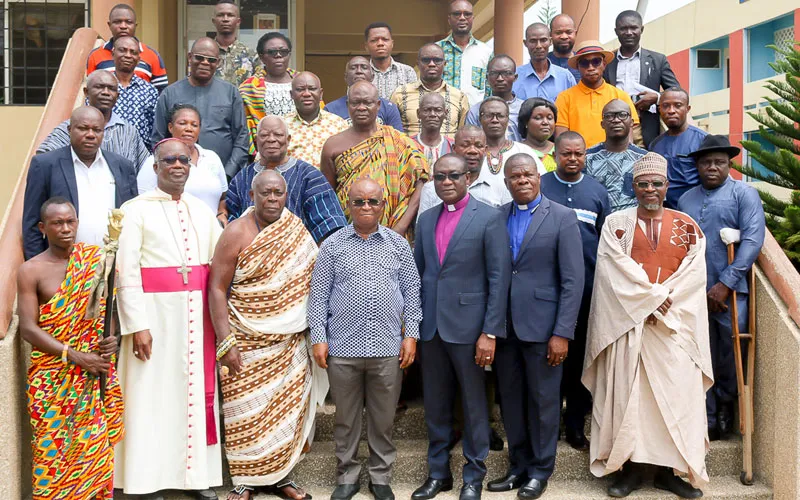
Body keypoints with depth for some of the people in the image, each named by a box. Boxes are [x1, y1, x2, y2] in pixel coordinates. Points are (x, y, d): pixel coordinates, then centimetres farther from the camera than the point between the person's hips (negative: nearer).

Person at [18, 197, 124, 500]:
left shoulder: (95, 259, 5)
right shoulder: (31, 271, -2)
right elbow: (28, 329, -8)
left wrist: (112, 337, -8)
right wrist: (74, 355, -16)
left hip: (95, 371, 2)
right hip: (53, 377, -2)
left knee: (95, 445, 4)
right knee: (54, 448, 0)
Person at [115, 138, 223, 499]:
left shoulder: (203, 211, 13)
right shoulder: (137, 210, -1)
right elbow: (126, 271, -8)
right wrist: (137, 324, -14)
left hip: (197, 317, 4)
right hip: (155, 314, -4)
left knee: (198, 391, 7)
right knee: (154, 395, 1)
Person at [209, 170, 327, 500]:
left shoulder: (298, 230, 5)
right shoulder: (236, 234, -7)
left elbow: (315, 277, 9)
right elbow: (216, 289, -9)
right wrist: (225, 343, -14)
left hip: (291, 342, 4)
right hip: (248, 341, -4)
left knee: (288, 409, 9)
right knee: (248, 413, 3)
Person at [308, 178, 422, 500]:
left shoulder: (399, 245, 6)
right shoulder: (333, 246, 2)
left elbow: (411, 292, 7)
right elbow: (318, 295, 3)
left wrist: (411, 334, 1)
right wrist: (318, 338, -3)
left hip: (389, 349, 1)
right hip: (343, 348, 0)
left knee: (383, 419, 10)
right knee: (346, 418, 11)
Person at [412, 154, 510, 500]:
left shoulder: (489, 218, -7)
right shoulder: (426, 219, 10)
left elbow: (499, 278, -9)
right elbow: (417, 273, 12)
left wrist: (490, 332, -13)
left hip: (468, 326, -5)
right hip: (430, 326, 5)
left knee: (473, 405, 9)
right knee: (435, 405, 14)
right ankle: (438, 472, 28)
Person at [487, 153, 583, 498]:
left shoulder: (563, 218, -4)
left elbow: (573, 280, -8)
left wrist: (562, 332, -13)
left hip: (541, 324, -3)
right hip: (503, 325, 4)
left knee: (543, 400, 8)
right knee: (510, 400, 12)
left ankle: (540, 470, 24)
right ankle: (518, 466, 28)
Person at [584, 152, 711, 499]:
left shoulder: (688, 228, 9)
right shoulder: (615, 224, 5)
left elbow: (693, 276, 0)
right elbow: (615, 272, -7)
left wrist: (662, 307, -11)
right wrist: (653, 297, -13)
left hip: (673, 326, 1)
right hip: (626, 324, -1)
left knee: (675, 394, 0)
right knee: (625, 392, -1)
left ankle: (668, 469, 11)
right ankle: (629, 467, 8)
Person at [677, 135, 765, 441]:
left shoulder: (744, 194, 1)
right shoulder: (685, 200, 15)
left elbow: (753, 240, -9)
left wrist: (725, 284, -14)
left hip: (730, 291, -3)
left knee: (731, 355, 3)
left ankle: (725, 404, 27)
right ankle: (707, 420, 16)